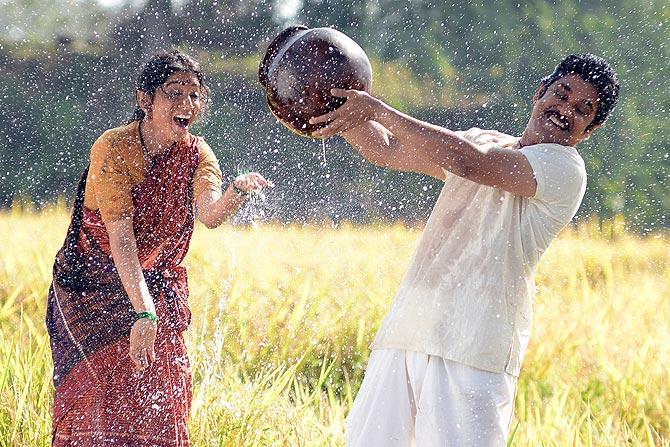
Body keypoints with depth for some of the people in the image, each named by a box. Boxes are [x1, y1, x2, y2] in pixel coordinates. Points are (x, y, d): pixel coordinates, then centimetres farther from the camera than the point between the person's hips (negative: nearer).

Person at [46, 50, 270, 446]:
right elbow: (120, 238, -27)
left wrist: (237, 192, -50)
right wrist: (142, 312, -37)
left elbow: (211, 215, -27)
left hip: (158, 286, 4)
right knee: (98, 400, -9)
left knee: (160, 403, -2)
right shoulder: (114, 149, -20)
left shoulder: (196, 154, -7)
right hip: (94, 286, -4)